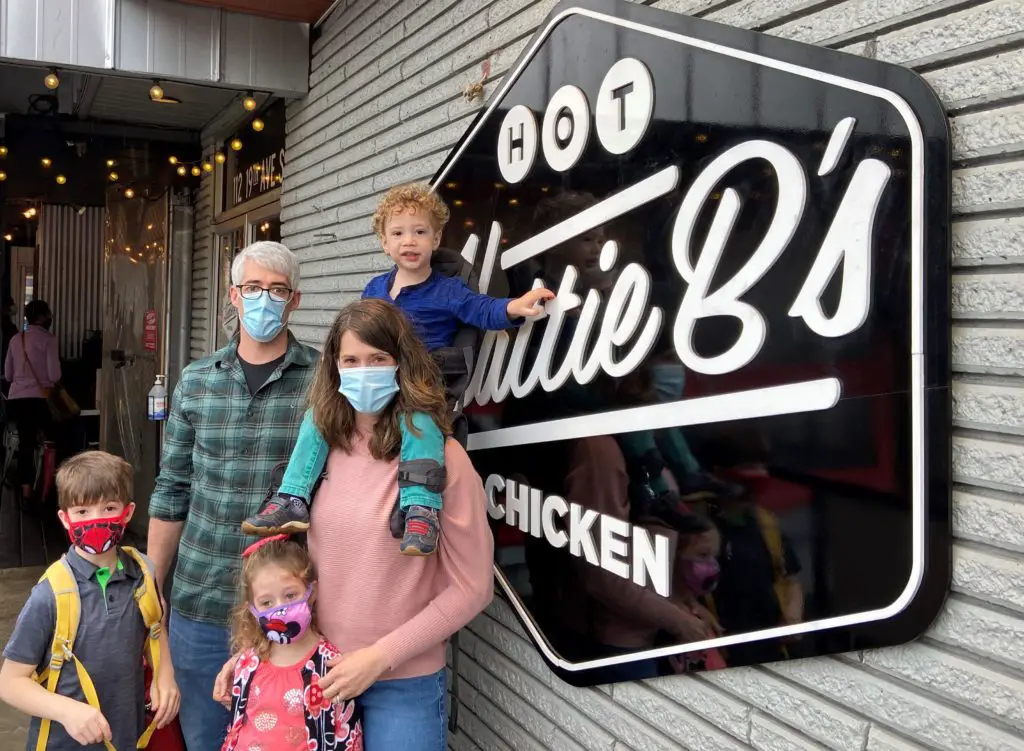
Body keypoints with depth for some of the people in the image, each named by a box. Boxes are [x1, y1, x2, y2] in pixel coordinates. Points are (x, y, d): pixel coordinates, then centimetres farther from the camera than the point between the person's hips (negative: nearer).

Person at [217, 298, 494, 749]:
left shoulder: (440, 457, -14)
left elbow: (470, 587, -11)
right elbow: (301, 563, 10)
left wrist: (380, 656, -13)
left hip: (403, 684, -4)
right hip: (315, 671, 5)